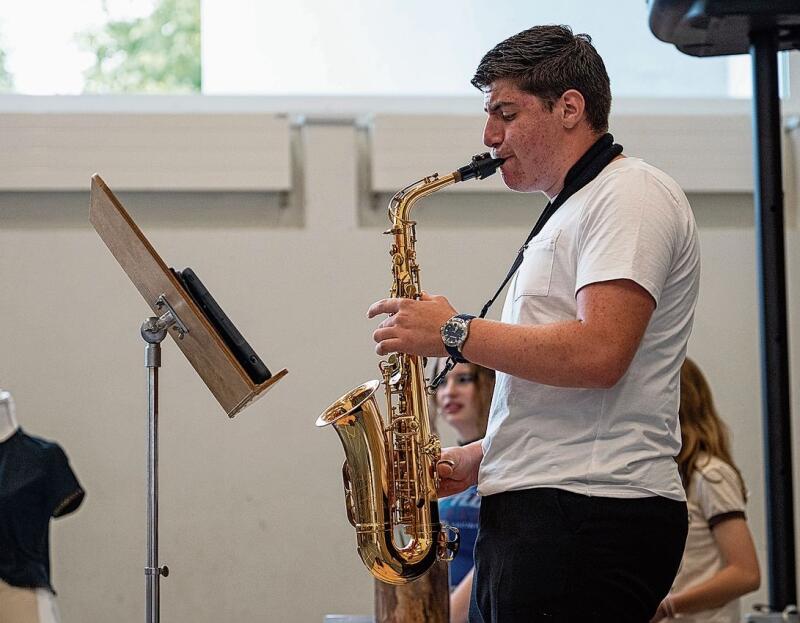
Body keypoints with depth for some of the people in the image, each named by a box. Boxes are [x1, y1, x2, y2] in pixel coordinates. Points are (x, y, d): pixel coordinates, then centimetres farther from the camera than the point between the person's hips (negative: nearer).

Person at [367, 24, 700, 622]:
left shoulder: (633, 194, -6)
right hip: (529, 512, 10)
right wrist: (478, 459, 13)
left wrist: (455, 332, -12)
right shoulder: (569, 213, 25)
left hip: (592, 520, -10)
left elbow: (598, 354, -21)